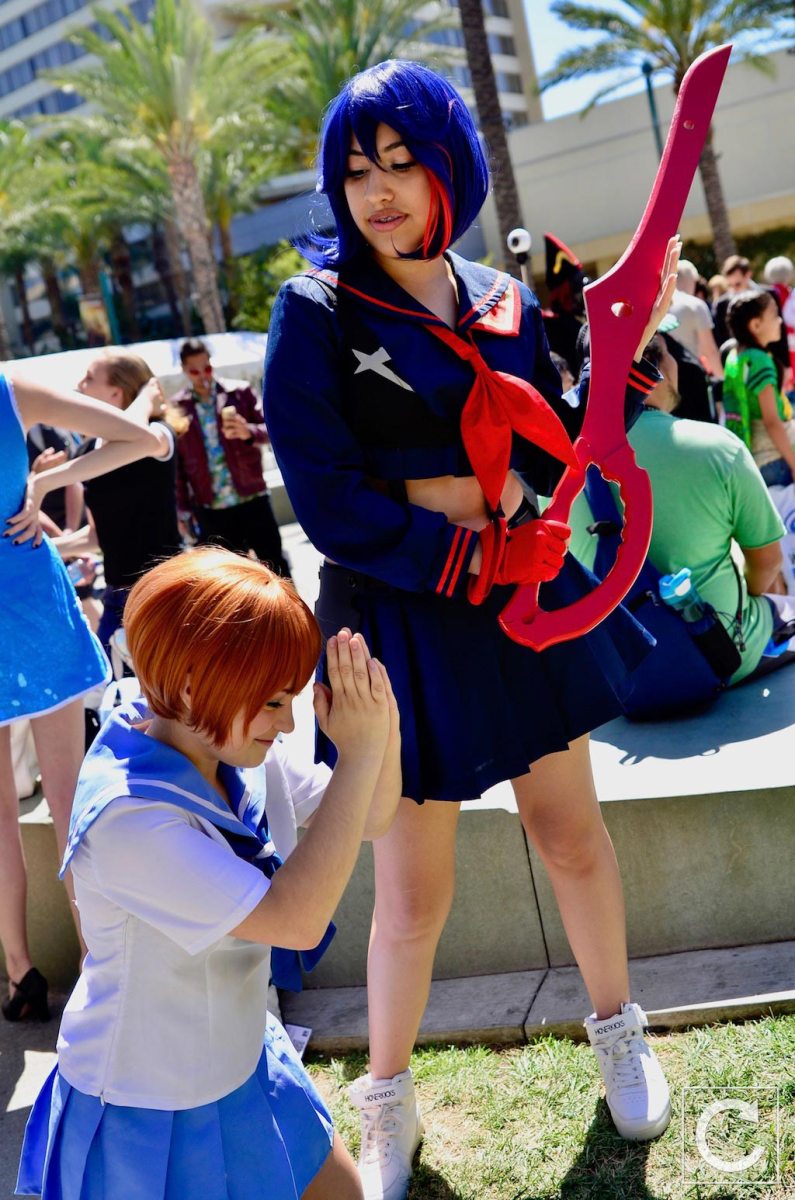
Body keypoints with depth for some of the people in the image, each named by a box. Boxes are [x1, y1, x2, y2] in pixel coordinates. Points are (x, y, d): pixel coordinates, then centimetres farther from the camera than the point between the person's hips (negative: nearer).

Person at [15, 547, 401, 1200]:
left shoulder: (229, 748, -12)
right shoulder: (128, 817, -35)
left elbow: (367, 822, -2)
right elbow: (297, 918, -37)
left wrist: (383, 734, -23)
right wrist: (358, 755, -36)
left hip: (241, 1062, 7)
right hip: (150, 1111, -7)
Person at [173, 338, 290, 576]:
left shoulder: (239, 392, 1)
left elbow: (270, 428, -1)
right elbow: (177, 464, 4)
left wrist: (249, 432, -23)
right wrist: (183, 510, 3)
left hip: (252, 499, 0)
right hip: (209, 510, 0)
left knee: (275, 565, 7)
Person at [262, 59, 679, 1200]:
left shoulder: (504, 303, 5)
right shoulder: (317, 312, -8)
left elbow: (558, 458, 7)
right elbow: (328, 503, -14)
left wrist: (628, 351, -5)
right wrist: (467, 554, -18)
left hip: (526, 603, 4)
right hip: (404, 624, -4)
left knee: (572, 834, 17)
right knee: (413, 896, 6)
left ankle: (618, 1032, 44)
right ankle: (387, 1105, 33)